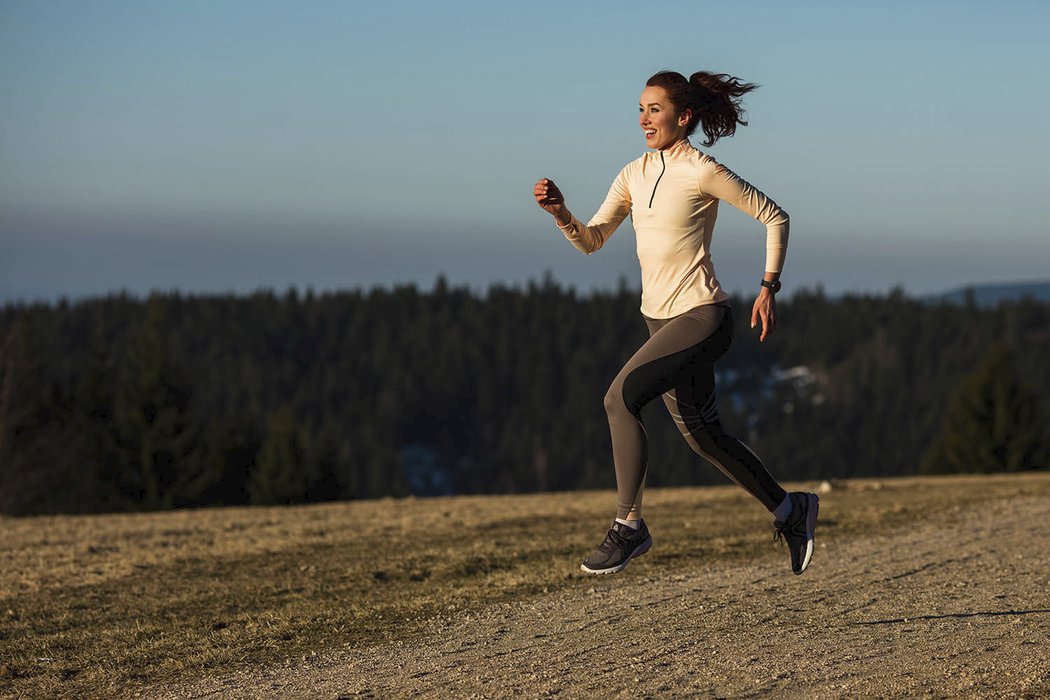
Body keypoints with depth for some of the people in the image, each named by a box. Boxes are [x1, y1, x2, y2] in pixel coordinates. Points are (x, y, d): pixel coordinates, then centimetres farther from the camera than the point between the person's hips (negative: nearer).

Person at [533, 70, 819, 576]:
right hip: (661, 320, 8)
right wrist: (560, 213, -10)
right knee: (701, 435, 15)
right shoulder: (634, 174, 9)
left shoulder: (701, 172, -11)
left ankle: (629, 526, -13)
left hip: (701, 317, -8)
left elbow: (774, 217, -4)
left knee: (620, 397, -23)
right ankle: (790, 510, 33)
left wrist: (769, 287, -9)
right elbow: (592, 241, 9)